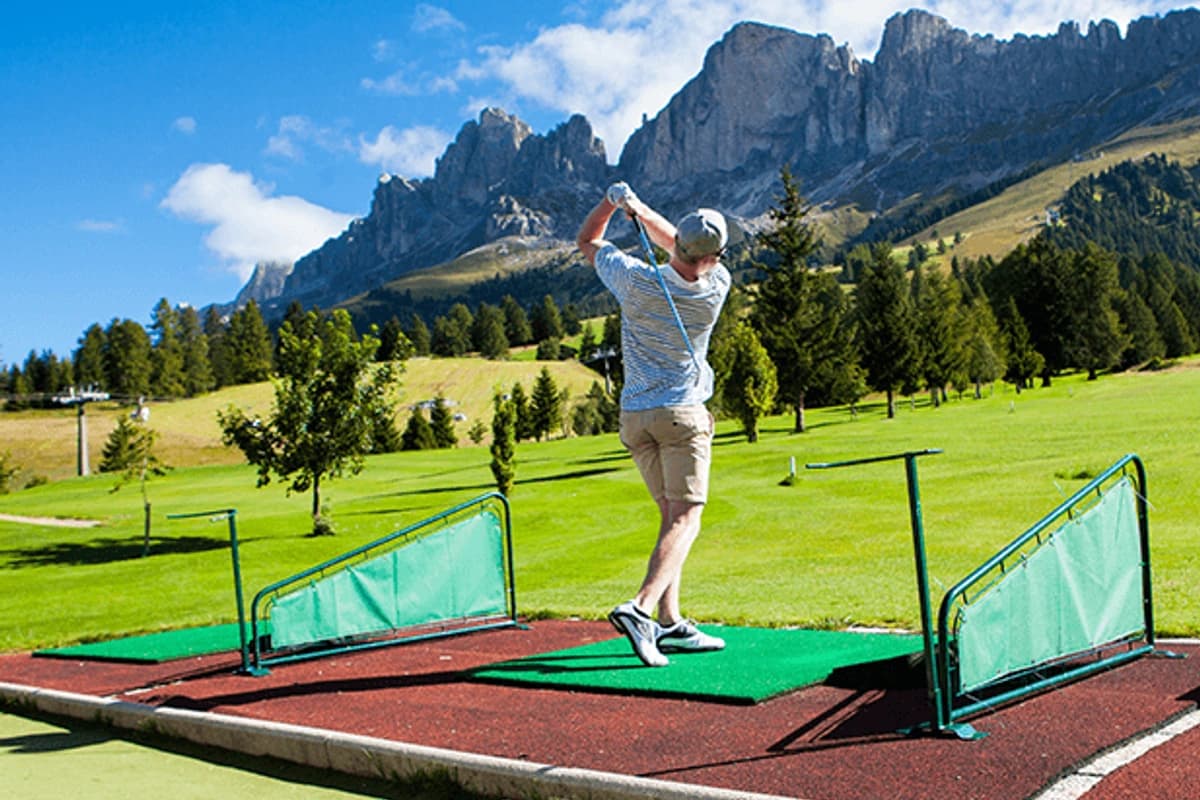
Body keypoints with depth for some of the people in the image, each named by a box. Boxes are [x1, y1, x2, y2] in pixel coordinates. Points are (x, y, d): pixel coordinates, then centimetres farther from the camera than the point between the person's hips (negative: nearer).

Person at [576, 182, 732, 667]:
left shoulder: (637, 281, -9)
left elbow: (587, 241, 9)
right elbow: (685, 251, 11)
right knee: (684, 520, -7)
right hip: (682, 413, -4)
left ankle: (670, 623, 10)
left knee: (672, 516, 13)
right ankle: (641, 607, -28)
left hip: (634, 416, 4)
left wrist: (612, 200, 5)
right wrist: (640, 209, 4)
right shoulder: (715, 287, -9)